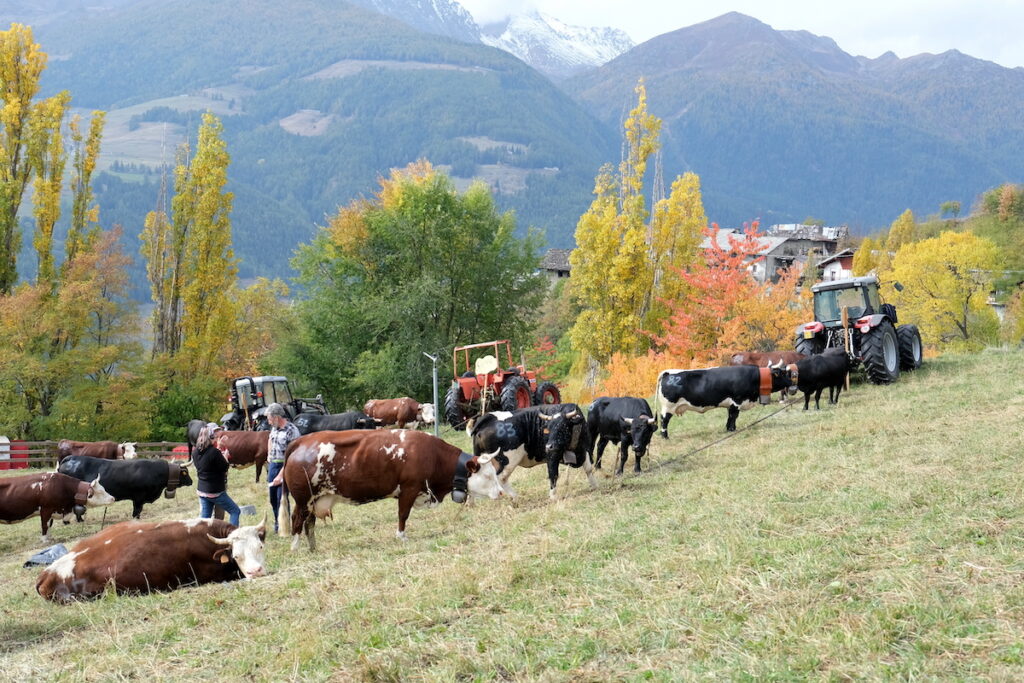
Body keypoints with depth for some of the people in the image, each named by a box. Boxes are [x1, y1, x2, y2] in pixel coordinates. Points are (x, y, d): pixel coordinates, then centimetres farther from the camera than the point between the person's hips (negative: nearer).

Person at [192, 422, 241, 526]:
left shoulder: (196, 452, 1)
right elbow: (225, 467, -13)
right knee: (235, 511, 8)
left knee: (204, 518, 13)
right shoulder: (214, 452, -22)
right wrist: (225, 455, 4)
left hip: (201, 490, 7)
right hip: (215, 492, -7)